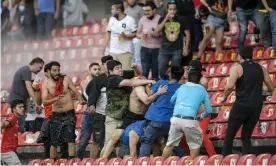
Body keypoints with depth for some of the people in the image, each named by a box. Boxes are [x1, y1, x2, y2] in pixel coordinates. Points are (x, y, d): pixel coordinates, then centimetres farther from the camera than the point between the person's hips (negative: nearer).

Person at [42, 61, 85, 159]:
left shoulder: (66, 79, -3)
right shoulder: (46, 84, -1)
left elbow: (76, 92, -2)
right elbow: (44, 102, -9)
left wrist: (81, 100, -24)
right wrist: (54, 99, -29)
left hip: (69, 114, -2)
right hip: (56, 115, 2)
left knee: (70, 140, -12)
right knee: (53, 142, 8)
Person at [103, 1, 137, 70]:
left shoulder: (130, 20, -7)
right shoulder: (112, 19, 9)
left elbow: (135, 34, -5)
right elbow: (108, 33, 15)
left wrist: (126, 36, -22)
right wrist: (104, 46, 9)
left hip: (125, 52, -5)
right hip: (113, 51, 5)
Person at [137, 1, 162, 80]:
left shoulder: (159, 19, -6)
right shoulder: (142, 19, 5)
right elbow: (138, 33, 8)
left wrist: (156, 34, -23)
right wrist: (141, 35, -14)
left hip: (157, 49, -2)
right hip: (145, 48, 2)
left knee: (155, 71, 4)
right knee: (144, 71, -1)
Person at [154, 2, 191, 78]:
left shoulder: (182, 20, -1)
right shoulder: (162, 19, 3)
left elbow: (187, 34, 4)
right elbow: (157, 31, -11)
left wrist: (186, 48, -3)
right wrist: (166, 19, -15)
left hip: (177, 50, -2)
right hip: (164, 49, 2)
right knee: (160, 70, 1)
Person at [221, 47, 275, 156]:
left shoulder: (237, 68, -4)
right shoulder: (261, 68, 9)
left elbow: (230, 86, -19)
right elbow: (271, 87, 12)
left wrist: (224, 97, -2)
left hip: (241, 106, -4)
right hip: (256, 107, 4)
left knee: (229, 135, 3)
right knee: (246, 137, 13)